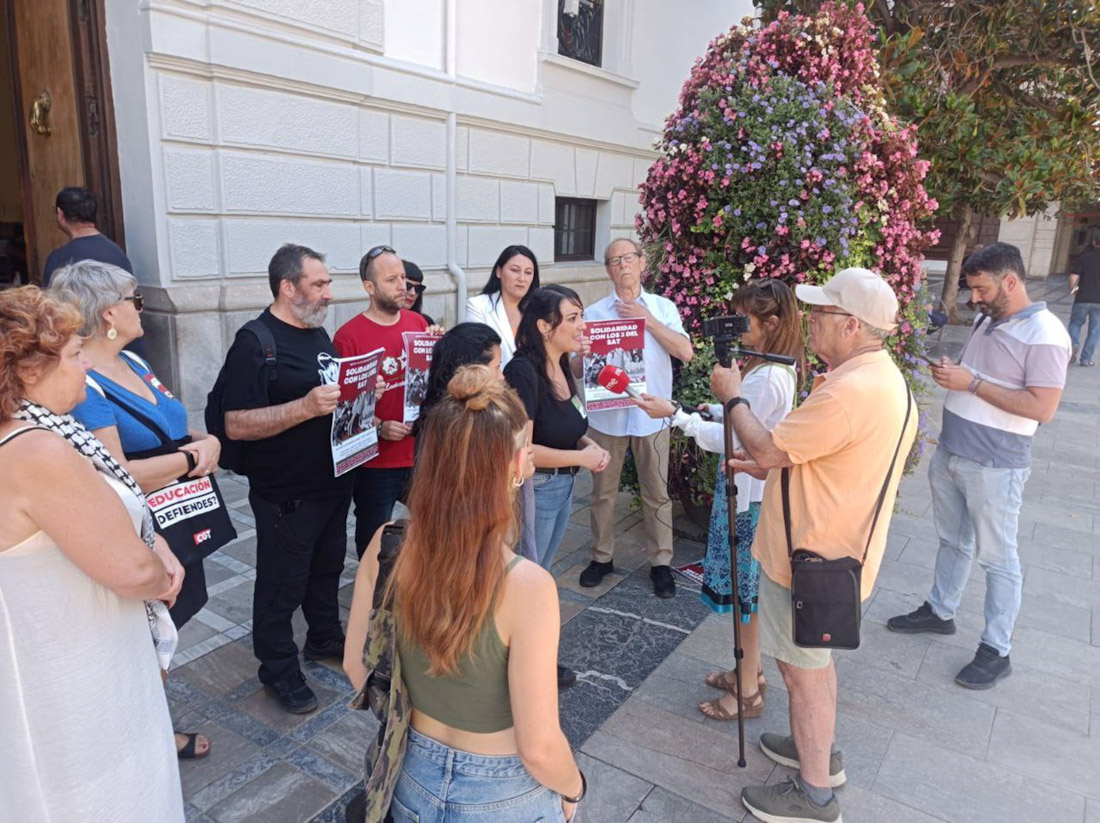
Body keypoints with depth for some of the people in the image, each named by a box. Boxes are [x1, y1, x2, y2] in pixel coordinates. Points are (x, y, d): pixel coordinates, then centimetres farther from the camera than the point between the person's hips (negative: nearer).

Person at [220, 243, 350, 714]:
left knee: (327, 568, 24)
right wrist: (305, 407, -33)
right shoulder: (255, 343, -17)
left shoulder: (318, 333, 9)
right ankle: (279, 670, 27)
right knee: (282, 585, 9)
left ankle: (325, 638, 44)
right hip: (286, 495, -8)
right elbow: (236, 425, -23)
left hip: (334, 480, 8)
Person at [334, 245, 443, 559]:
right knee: (373, 542, 12)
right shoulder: (349, 336, -13)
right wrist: (379, 428, -23)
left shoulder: (418, 322, 4)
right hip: (376, 462, -5)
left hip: (422, 453, 5)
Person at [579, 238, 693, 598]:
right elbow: (577, 366, 2)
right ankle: (602, 557, 27)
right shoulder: (594, 313, 3)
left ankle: (660, 562, 22)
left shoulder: (662, 307, 4)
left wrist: (647, 318, -12)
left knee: (657, 492, 7)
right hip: (607, 414, 1)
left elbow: (685, 352, -9)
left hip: (651, 415, 0)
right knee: (603, 491, 10)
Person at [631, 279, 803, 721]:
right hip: (749, 487, 10)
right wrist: (718, 410, 5)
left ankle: (748, 693, 21)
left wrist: (675, 414, -18)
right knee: (748, 586, 21)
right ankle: (750, 671, 38)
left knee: (745, 589, 4)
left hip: (749, 493, -10)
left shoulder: (768, 377, -24)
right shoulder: (779, 368, 7)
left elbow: (730, 440, -21)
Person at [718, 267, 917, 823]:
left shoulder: (850, 391, -30)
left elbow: (767, 448, -24)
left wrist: (732, 398, -8)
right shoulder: (886, 379, 5)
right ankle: (818, 750, 45)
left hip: (810, 557, -10)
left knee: (804, 669, 7)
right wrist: (769, 466, 8)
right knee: (815, 658, 26)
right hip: (833, 548, 10)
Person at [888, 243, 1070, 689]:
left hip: (994, 466, -8)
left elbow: (1043, 408, -23)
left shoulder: (1044, 334, -17)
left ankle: (996, 651, 19)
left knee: (997, 558, 6)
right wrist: (949, 372, -3)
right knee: (952, 541, 22)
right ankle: (939, 610, 39)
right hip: (949, 452, 8)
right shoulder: (986, 319, 7)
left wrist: (972, 382, -24)